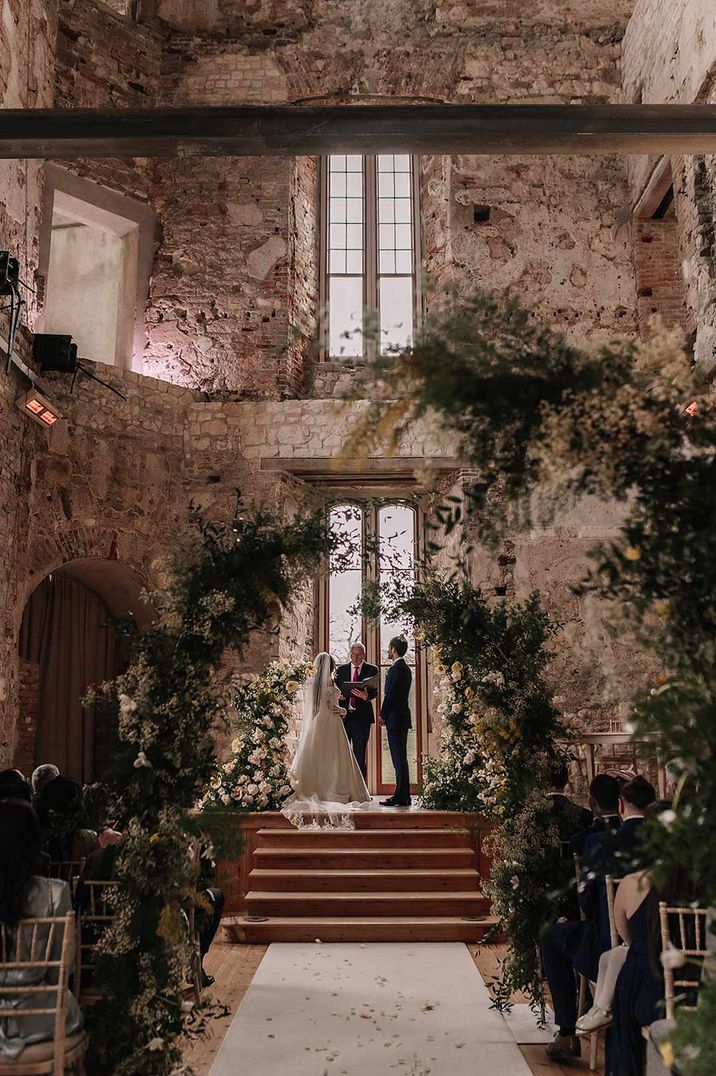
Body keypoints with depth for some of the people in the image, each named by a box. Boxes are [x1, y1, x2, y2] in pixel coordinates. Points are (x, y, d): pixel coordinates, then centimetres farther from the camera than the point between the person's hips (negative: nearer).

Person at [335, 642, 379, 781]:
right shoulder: (341, 670, 12)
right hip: (344, 715, 2)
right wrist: (338, 695, -12)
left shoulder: (371, 670, 5)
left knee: (360, 753, 0)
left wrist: (366, 695, -28)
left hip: (362, 716, -2)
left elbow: (374, 692, -6)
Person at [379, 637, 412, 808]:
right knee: (400, 758, 12)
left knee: (399, 758, -7)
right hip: (403, 718, 10)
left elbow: (390, 695, -18)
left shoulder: (396, 668, -15)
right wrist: (386, 714, 17)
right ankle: (402, 796, 16)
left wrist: (383, 715, -8)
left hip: (395, 718, -10)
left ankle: (401, 797, -5)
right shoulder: (405, 668, 16)